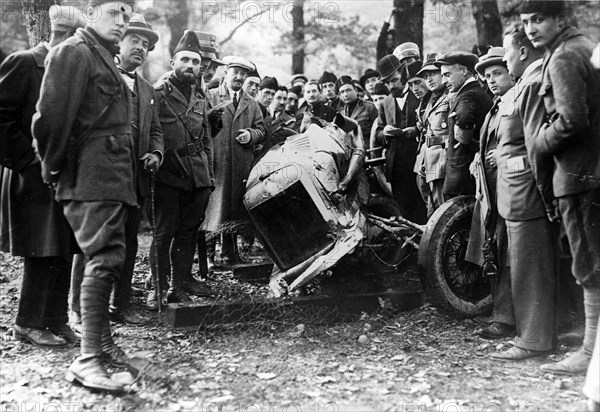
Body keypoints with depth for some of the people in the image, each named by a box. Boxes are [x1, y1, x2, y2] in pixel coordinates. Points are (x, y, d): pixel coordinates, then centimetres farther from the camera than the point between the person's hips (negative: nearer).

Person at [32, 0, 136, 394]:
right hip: (92, 175, -10)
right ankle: (88, 358, -14)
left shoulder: (106, 57, 23)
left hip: (113, 176, 10)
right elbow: (52, 115, -13)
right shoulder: (74, 52, -7)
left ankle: (103, 339, 24)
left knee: (106, 257, 13)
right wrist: (53, 167, -7)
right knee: (106, 256, -15)